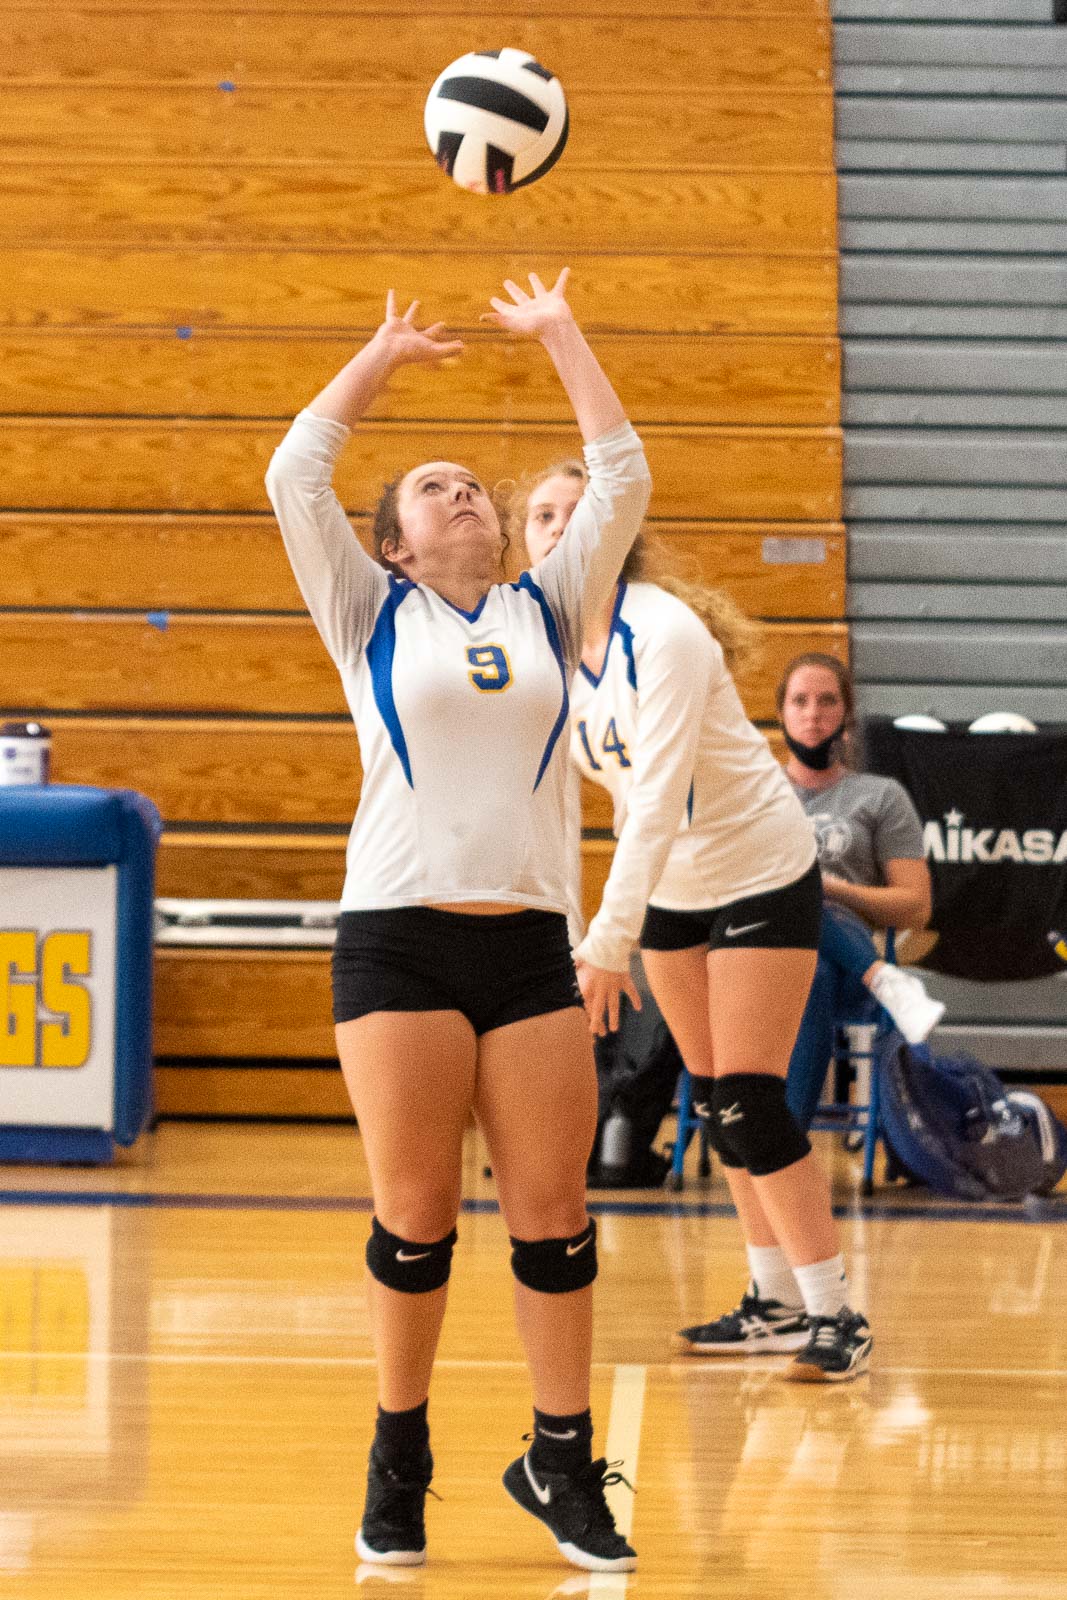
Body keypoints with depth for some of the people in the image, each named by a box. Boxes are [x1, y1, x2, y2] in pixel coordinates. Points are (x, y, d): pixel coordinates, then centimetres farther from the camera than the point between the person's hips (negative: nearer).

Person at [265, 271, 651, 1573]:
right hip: (397, 938, -2)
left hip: (528, 942, 2)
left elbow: (622, 482, 13)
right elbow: (295, 475, 3)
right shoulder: (372, 618, 12)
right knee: (413, 1215, -1)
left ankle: (561, 1460, 10)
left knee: (553, 1215, 0)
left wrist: (562, 337, 18)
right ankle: (398, 1462, 12)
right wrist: (385, 355, 13)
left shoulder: (547, 613, 17)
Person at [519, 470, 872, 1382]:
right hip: (673, 888, 7)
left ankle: (834, 1315, -2)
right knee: (714, 1103, 9)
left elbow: (657, 801, -32)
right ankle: (775, 1302, 19)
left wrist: (610, 943, -36)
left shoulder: (664, 633, -27)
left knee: (749, 1104, -11)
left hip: (763, 874, -7)